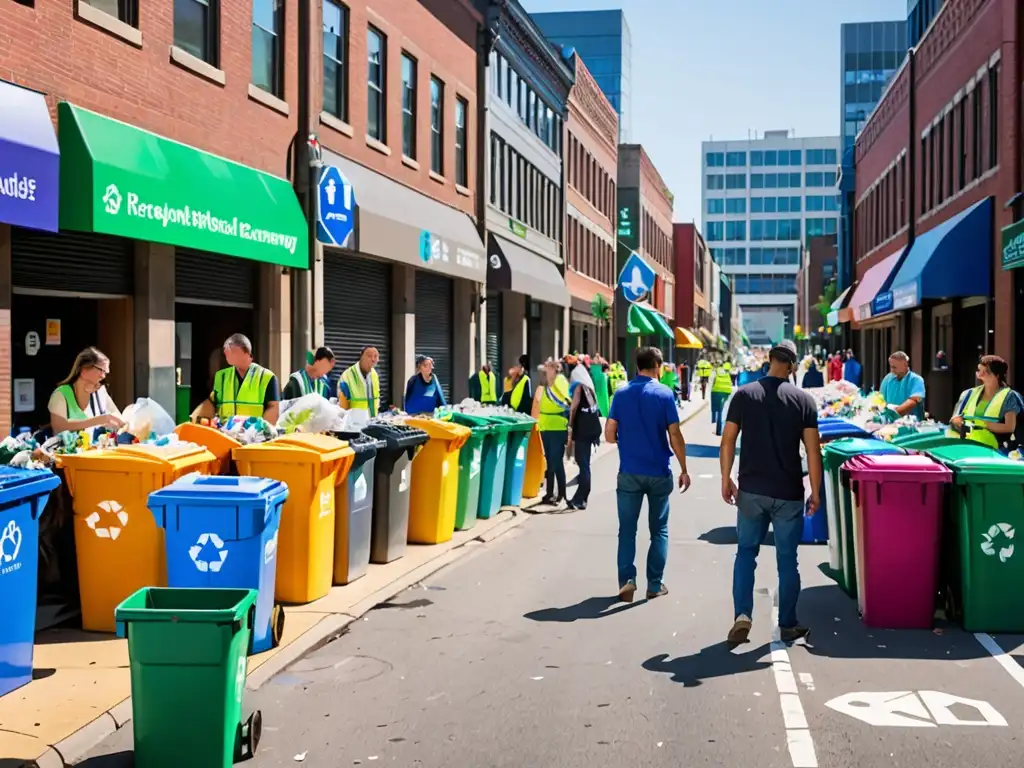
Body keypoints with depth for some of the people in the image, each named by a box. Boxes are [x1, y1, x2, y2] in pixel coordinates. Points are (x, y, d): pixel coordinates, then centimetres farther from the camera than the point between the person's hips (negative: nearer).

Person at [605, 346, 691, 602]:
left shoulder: (622, 394, 0)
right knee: (659, 530, 11)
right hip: (659, 473, -1)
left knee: (627, 529, 7)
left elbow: (609, 434, -1)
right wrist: (684, 469, 0)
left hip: (629, 472, 1)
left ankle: (627, 580, -3)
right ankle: (655, 584, 13)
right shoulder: (664, 394, -7)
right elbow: (675, 436, -9)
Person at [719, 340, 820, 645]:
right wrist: (815, 491, 3)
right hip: (789, 494, -1)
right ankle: (788, 625, 18)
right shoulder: (803, 400, -4)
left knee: (745, 553, 13)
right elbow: (813, 450, -5)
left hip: (751, 491, 1)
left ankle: (742, 615, -1)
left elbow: (728, 440, -2)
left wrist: (726, 479, 7)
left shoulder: (744, 395, -2)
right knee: (787, 559, 10)